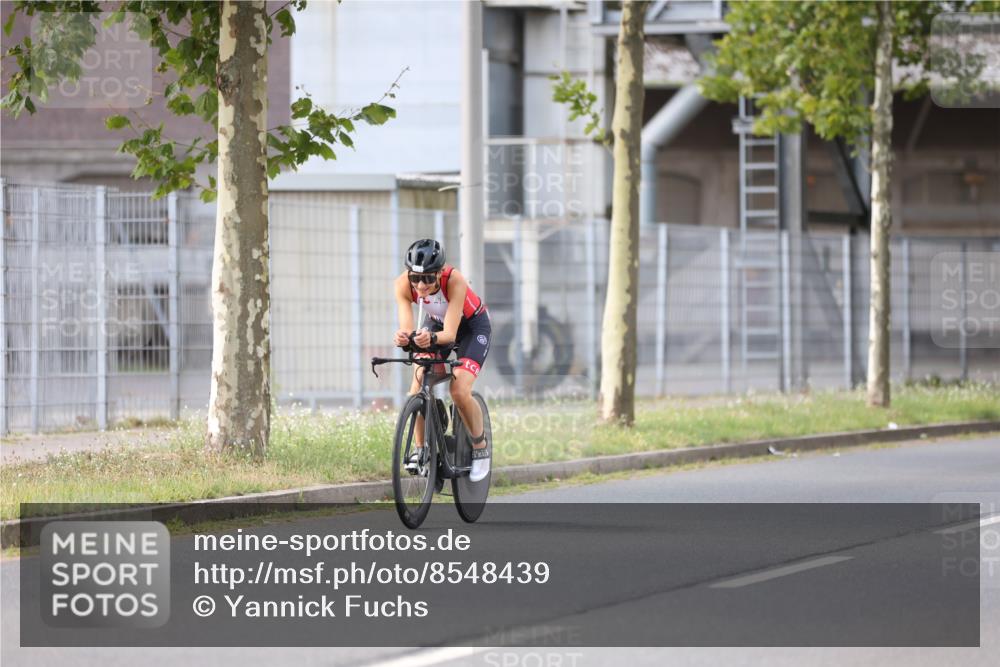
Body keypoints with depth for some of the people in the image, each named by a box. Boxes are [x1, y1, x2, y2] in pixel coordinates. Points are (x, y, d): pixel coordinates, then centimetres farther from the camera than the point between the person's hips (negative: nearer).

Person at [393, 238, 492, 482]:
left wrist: (432, 338, -62)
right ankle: (420, 448, 1)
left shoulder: (454, 280, -38)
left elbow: (450, 333, -40)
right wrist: (402, 338, -58)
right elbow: (406, 328, -35)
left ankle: (480, 447, 2)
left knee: (459, 391, -21)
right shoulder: (403, 284, -29)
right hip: (435, 323, 4)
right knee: (418, 387, -17)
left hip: (472, 326, -4)